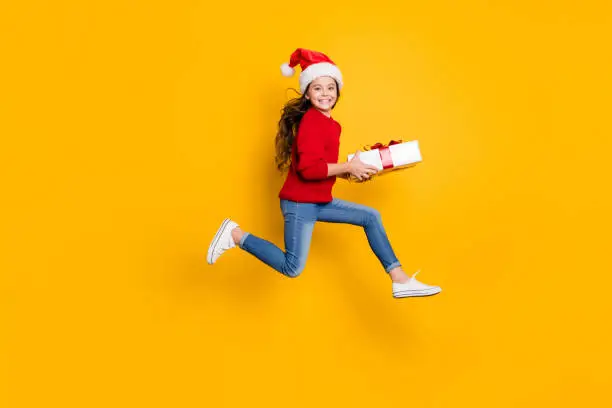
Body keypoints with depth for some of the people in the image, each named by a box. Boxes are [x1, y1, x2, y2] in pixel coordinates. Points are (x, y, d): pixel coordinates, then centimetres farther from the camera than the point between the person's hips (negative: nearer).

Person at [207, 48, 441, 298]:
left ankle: (400, 281, 13)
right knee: (292, 268, -3)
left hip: (319, 201, 10)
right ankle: (236, 234, 7)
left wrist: (352, 172, 3)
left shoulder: (331, 124, 11)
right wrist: (348, 167, -19)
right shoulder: (312, 121, -19)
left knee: (370, 217, 12)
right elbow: (309, 168, -28)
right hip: (299, 203, -10)